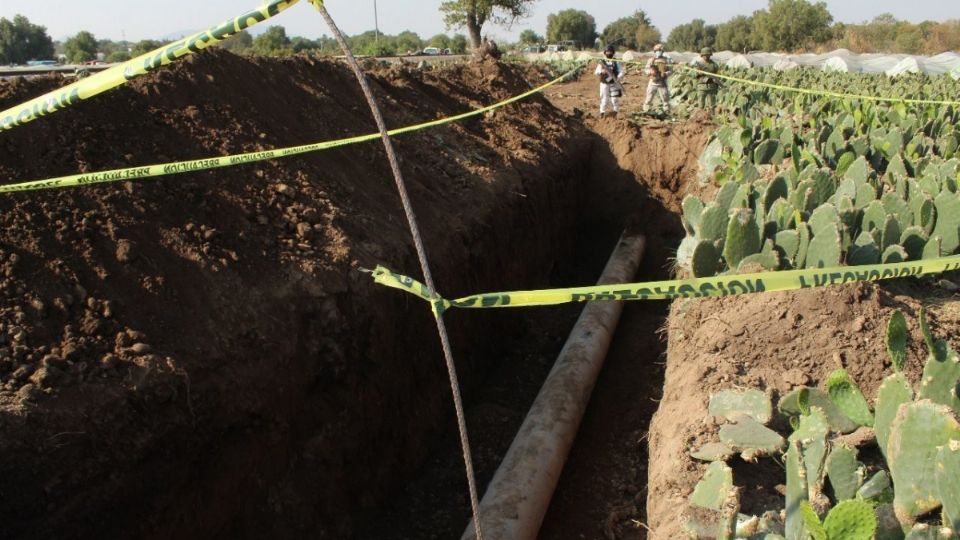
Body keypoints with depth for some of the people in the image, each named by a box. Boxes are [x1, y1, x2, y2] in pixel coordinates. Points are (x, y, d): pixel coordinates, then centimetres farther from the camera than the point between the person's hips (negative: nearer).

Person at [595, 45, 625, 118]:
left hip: (614, 84, 0)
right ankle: (602, 115, 17)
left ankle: (614, 116, 12)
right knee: (604, 100, 5)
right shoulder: (601, 62, 0)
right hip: (604, 84, 0)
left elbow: (621, 72, -3)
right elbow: (597, 72, -8)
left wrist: (618, 77, -23)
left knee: (615, 99, -2)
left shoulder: (616, 62, 2)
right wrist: (602, 72, -29)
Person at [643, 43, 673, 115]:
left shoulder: (666, 60, 2)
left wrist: (665, 74, -19)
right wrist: (651, 72, -17)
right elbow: (647, 70, 6)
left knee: (665, 99, 2)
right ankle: (645, 112, 12)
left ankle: (667, 113, 9)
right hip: (652, 82, 1)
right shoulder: (651, 60, 5)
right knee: (648, 98, 2)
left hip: (662, 83, -1)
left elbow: (671, 71, 2)